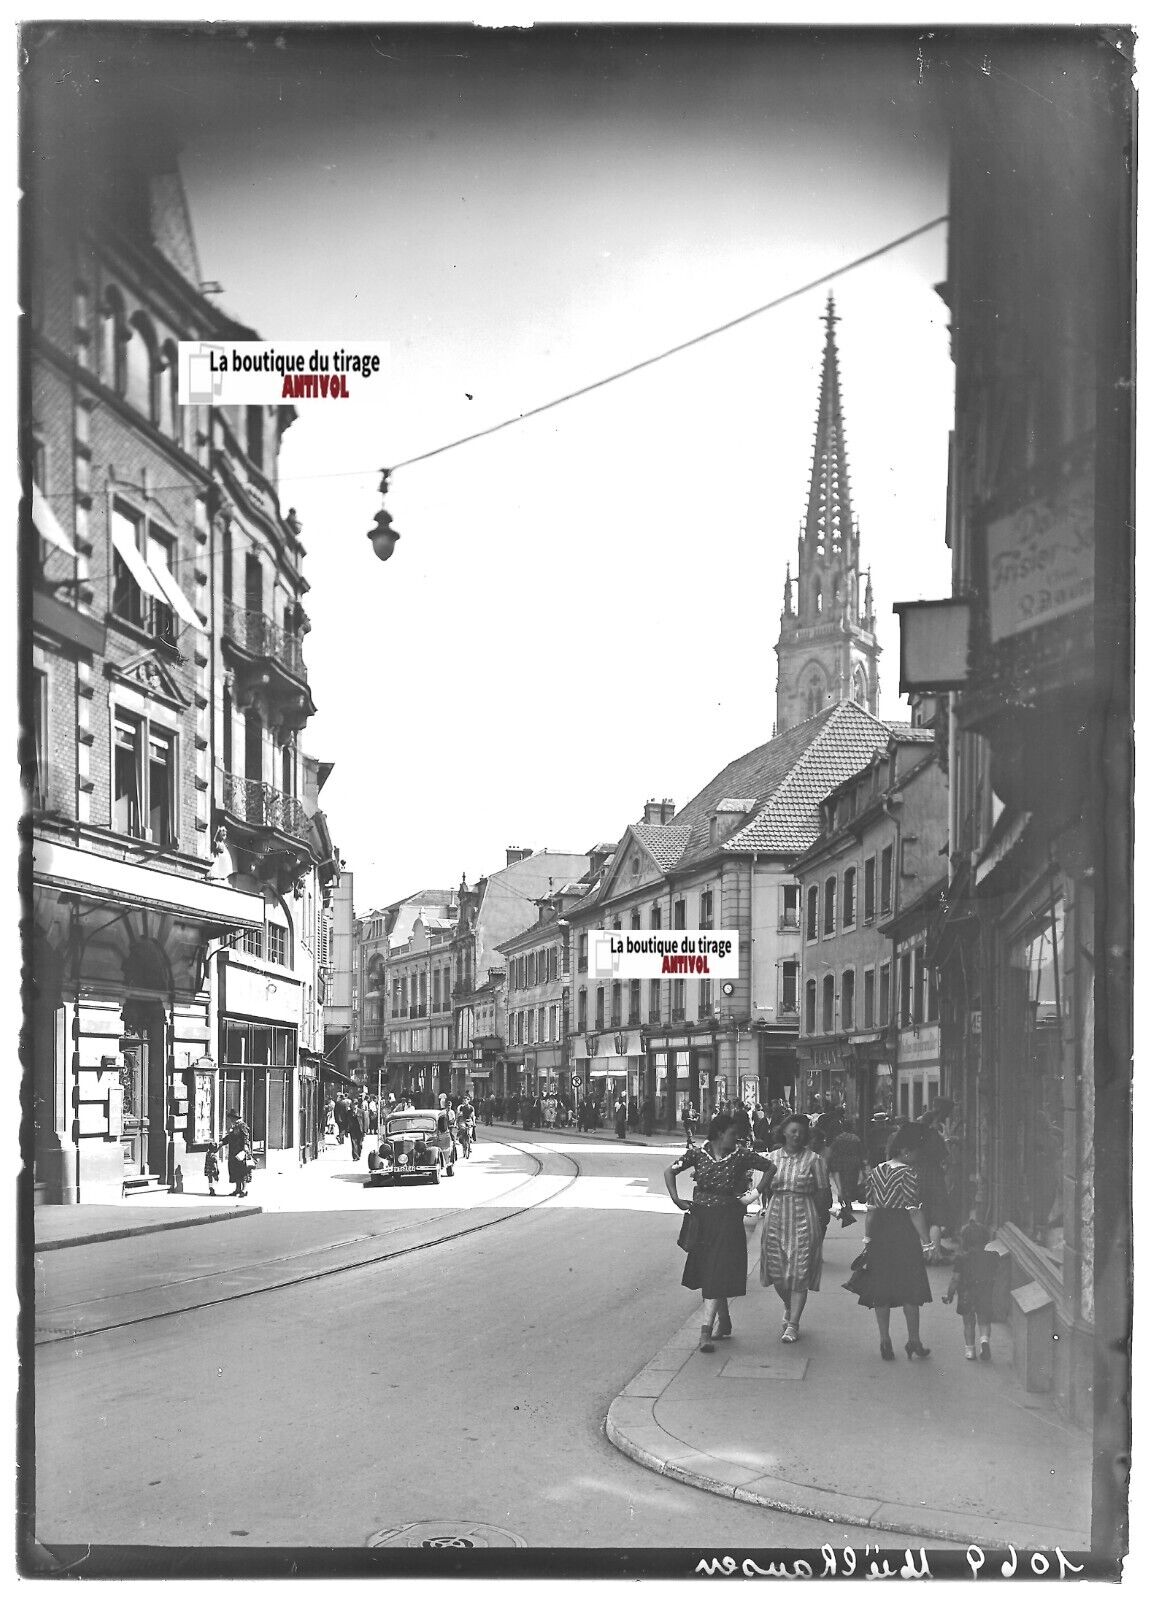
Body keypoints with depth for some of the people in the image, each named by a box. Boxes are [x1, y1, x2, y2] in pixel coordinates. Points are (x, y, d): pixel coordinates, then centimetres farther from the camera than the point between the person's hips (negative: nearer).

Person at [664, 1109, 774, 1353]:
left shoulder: (741, 1155, -6)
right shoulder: (697, 1152, -3)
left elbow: (771, 1168, 4)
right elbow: (670, 1171, 4)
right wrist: (676, 1199, -5)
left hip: (728, 1220, -3)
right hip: (701, 1219, 3)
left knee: (718, 1275, -10)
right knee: (704, 1272, 11)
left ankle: (706, 1330, -15)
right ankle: (724, 1323, 27)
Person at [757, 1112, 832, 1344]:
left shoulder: (813, 1160, -1)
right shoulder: (772, 1158, 9)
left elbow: (823, 1193, -1)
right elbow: (763, 1191, 14)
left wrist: (822, 1221, -3)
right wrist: (768, 1176, -3)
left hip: (804, 1219, -3)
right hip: (775, 1218, 3)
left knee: (799, 1272, -5)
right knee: (776, 1271, 5)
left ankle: (793, 1324, 0)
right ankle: (788, 1308, 34)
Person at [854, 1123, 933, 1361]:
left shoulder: (874, 1173, 6)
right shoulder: (907, 1173, -11)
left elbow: (871, 1211, 7)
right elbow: (914, 1212, -14)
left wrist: (868, 1238, 12)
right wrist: (926, 1241, -10)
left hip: (879, 1234, 5)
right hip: (904, 1234, -5)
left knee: (880, 1290, 10)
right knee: (910, 1288, 5)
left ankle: (885, 1341, 13)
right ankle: (913, 1341, 9)